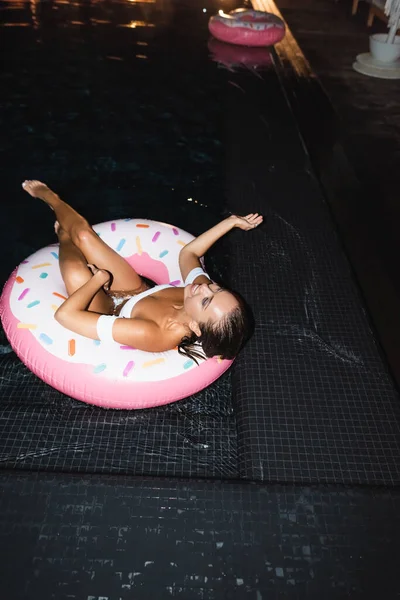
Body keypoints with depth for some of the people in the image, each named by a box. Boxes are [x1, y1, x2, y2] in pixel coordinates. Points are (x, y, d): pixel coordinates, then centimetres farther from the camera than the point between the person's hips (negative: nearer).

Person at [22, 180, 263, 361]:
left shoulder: (153, 334, -47)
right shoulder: (204, 292, -29)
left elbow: (65, 314, -43)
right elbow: (188, 253, -7)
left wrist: (98, 278, -28)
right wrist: (231, 221, -8)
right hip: (139, 292, 5)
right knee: (83, 233, 5)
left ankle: (64, 234, 18)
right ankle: (49, 196, 45)